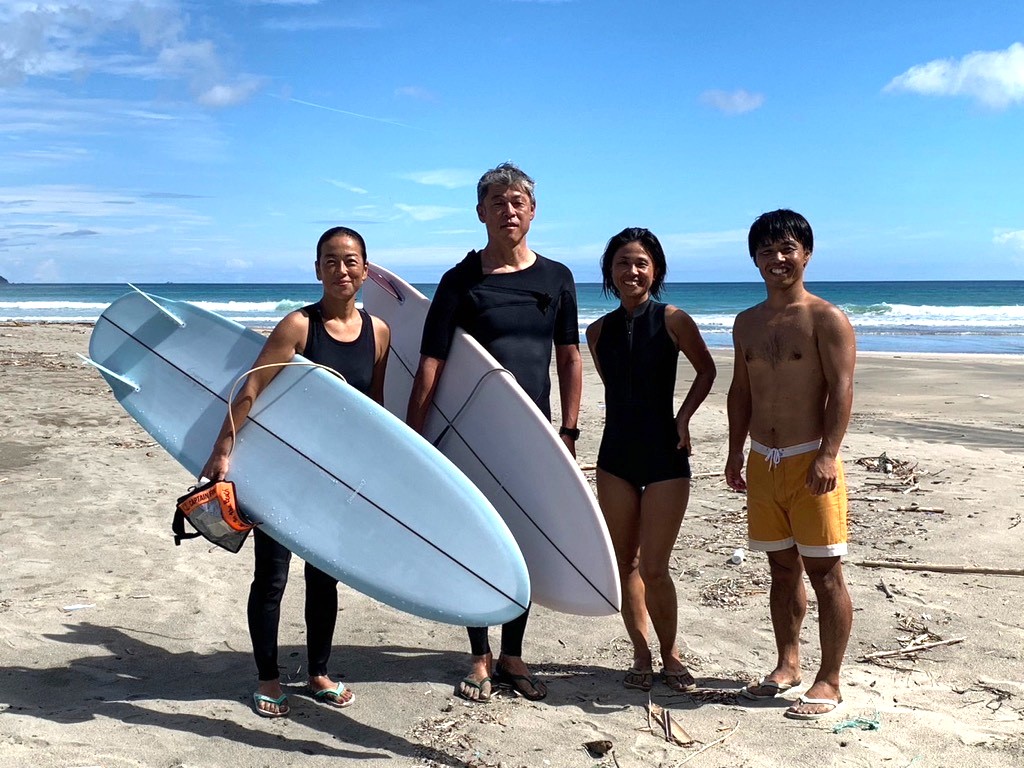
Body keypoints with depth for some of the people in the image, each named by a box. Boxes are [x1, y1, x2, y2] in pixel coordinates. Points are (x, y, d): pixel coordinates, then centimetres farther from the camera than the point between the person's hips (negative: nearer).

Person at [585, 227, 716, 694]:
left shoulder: (673, 321, -6)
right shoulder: (599, 331, 4)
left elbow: (706, 370, 7)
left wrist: (683, 417, -2)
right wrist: (626, 427, 11)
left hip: (665, 456, -4)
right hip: (616, 456, 4)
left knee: (653, 569, -4)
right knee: (623, 565, 8)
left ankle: (670, 655, 18)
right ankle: (641, 656, 24)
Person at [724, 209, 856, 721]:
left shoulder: (826, 319, -6)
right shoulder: (748, 323, 12)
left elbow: (841, 390, -12)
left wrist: (827, 455, -20)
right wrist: (735, 453, 13)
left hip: (810, 460, -5)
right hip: (763, 462, 6)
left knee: (824, 572, 0)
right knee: (782, 568, 14)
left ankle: (829, 681, 10)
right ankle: (787, 664, 27)